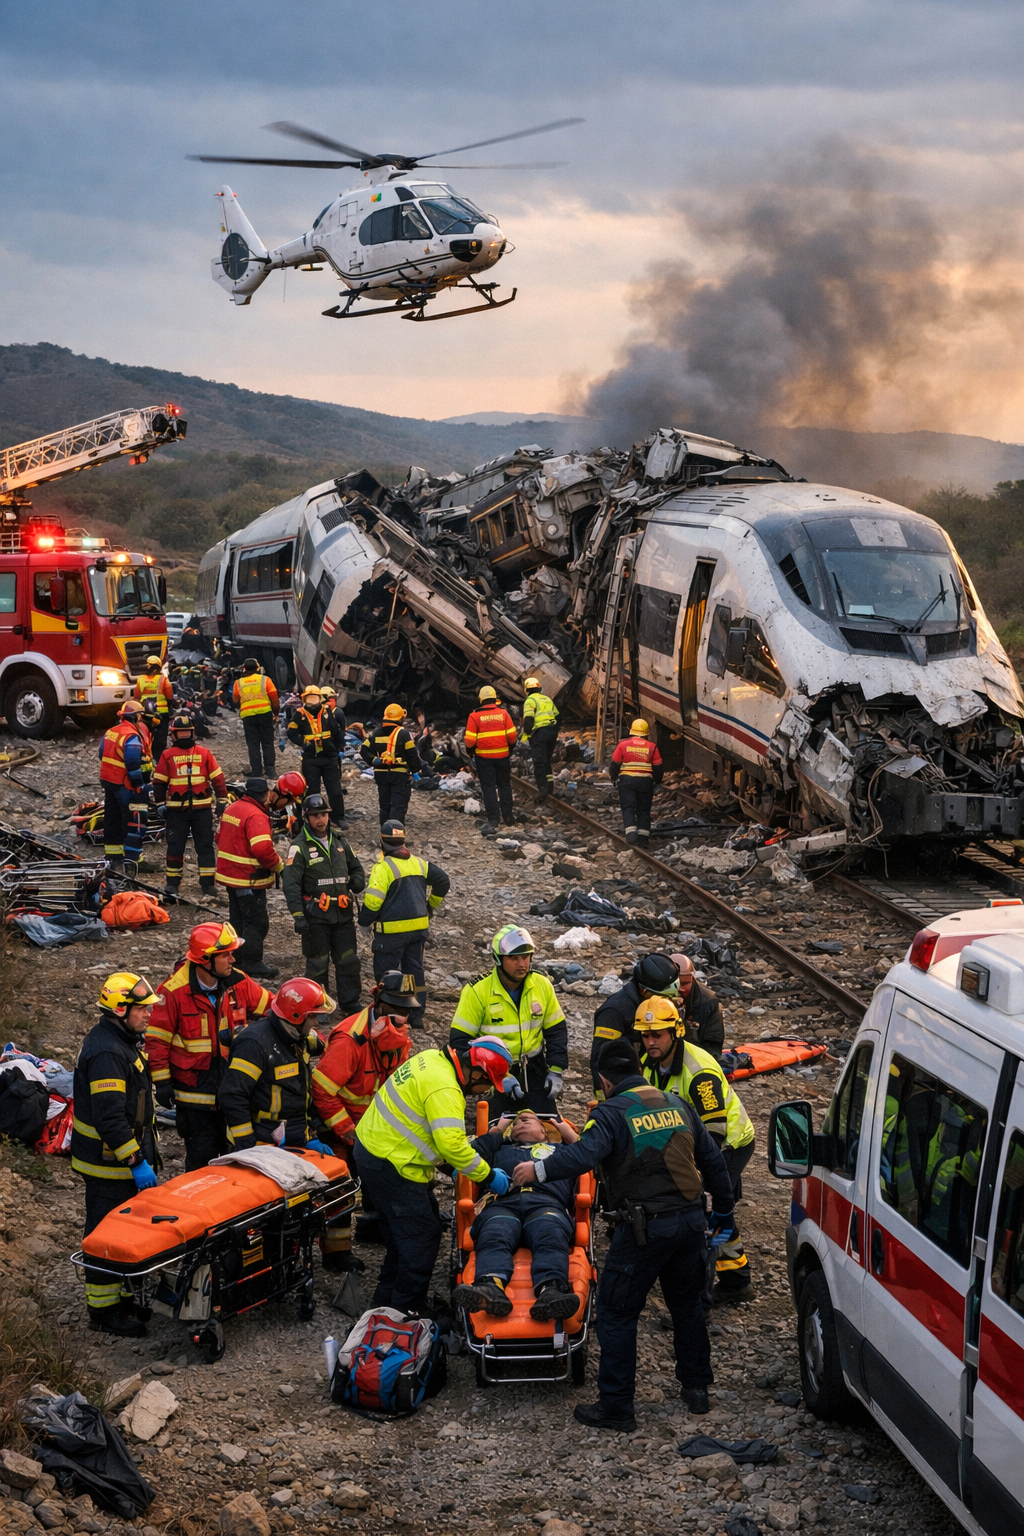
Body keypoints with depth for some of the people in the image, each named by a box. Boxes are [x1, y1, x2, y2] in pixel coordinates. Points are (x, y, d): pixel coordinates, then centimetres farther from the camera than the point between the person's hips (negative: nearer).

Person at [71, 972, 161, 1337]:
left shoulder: (124, 1041, 10)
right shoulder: (106, 1053, -24)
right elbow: (110, 1118, -28)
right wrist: (137, 1162, -25)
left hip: (122, 1159, 10)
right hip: (108, 1163, -10)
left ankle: (124, 1294, 30)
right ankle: (104, 1309, 8)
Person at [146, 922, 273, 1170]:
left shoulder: (238, 983, -2)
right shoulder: (174, 991, -16)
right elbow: (157, 1039, -10)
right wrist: (161, 1082, -10)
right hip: (195, 1092, -5)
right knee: (201, 1158, 3)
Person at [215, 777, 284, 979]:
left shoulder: (231, 808, 9)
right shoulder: (256, 816, -22)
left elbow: (221, 838, 19)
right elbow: (262, 849, -30)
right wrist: (279, 865, -15)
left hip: (230, 875, 10)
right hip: (249, 879, -10)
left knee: (239, 919, 19)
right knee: (257, 922, -2)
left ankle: (237, 958, 26)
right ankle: (251, 963, -1)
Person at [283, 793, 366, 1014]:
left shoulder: (340, 842, 10)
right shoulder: (300, 847, -8)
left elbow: (356, 868, 23)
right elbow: (291, 884, -13)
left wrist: (357, 882, -1)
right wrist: (298, 916, -20)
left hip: (343, 913, 5)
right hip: (316, 915, -5)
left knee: (348, 960, 8)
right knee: (318, 962, 4)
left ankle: (350, 1003, 20)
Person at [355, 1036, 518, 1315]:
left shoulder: (434, 1060, 6)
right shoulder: (444, 1088, -25)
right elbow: (452, 1143, -30)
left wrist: (449, 1164, 15)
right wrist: (488, 1176, -18)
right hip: (388, 1164, -10)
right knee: (423, 1236, -3)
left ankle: (387, 1299, 30)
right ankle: (405, 1313, 5)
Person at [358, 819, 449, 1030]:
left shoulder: (383, 867, -13)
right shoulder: (419, 863, 7)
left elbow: (373, 899, -20)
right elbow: (443, 882, 9)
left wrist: (364, 921, -4)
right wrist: (430, 906, 21)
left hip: (392, 930, -6)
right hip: (419, 926, 6)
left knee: (386, 973, 3)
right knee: (415, 971, 14)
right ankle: (416, 1016, 18)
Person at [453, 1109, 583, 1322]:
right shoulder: (500, 1149, 43)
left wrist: (570, 1134, 40)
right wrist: (496, 1131, 37)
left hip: (547, 1203, 0)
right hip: (502, 1203, 0)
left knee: (552, 1239, -37)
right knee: (493, 1237, -36)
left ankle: (550, 1292, -64)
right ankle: (490, 1289, -64)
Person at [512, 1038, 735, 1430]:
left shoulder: (612, 1112, -9)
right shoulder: (678, 1105, 11)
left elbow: (583, 1155, -28)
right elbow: (713, 1161, 16)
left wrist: (538, 1170, -19)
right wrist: (723, 1214, 26)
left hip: (645, 1228, -7)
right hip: (691, 1220, 7)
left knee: (616, 1314, 4)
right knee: (687, 1304, 25)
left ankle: (615, 1408, 6)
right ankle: (696, 1387, 34)